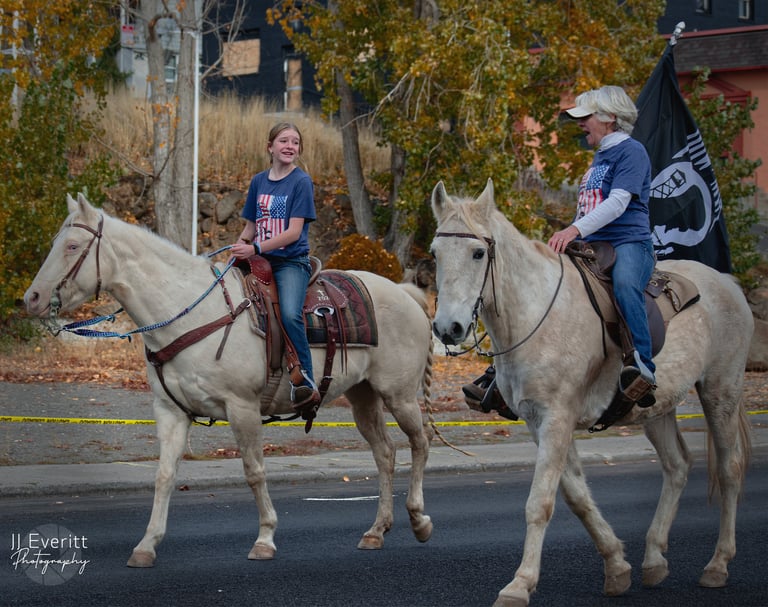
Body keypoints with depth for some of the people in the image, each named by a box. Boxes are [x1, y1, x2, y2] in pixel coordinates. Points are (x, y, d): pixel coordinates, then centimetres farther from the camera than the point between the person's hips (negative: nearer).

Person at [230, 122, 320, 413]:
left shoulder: (301, 182, -3)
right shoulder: (259, 181, 14)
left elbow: (294, 231, -11)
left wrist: (257, 248, -19)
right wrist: (241, 243, -1)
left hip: (291, 261, -6)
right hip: (260, 262, 6)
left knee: (290, 314, -30)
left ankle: (305, 383, -30)